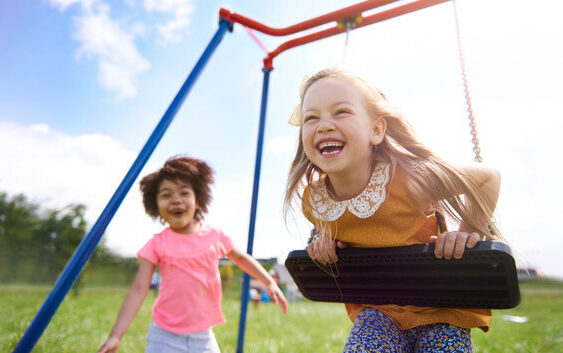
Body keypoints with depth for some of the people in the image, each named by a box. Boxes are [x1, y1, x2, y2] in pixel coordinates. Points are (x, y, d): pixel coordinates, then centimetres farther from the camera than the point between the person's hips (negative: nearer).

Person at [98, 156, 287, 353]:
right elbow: (138, 290, -9)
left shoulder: (215, 236, -3)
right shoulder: (157, 244, -8)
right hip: (164, 337, -1)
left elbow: (241, 258, 14)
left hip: (203, 336, 2)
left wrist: (269, 282, 9)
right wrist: (115, 336, -15)